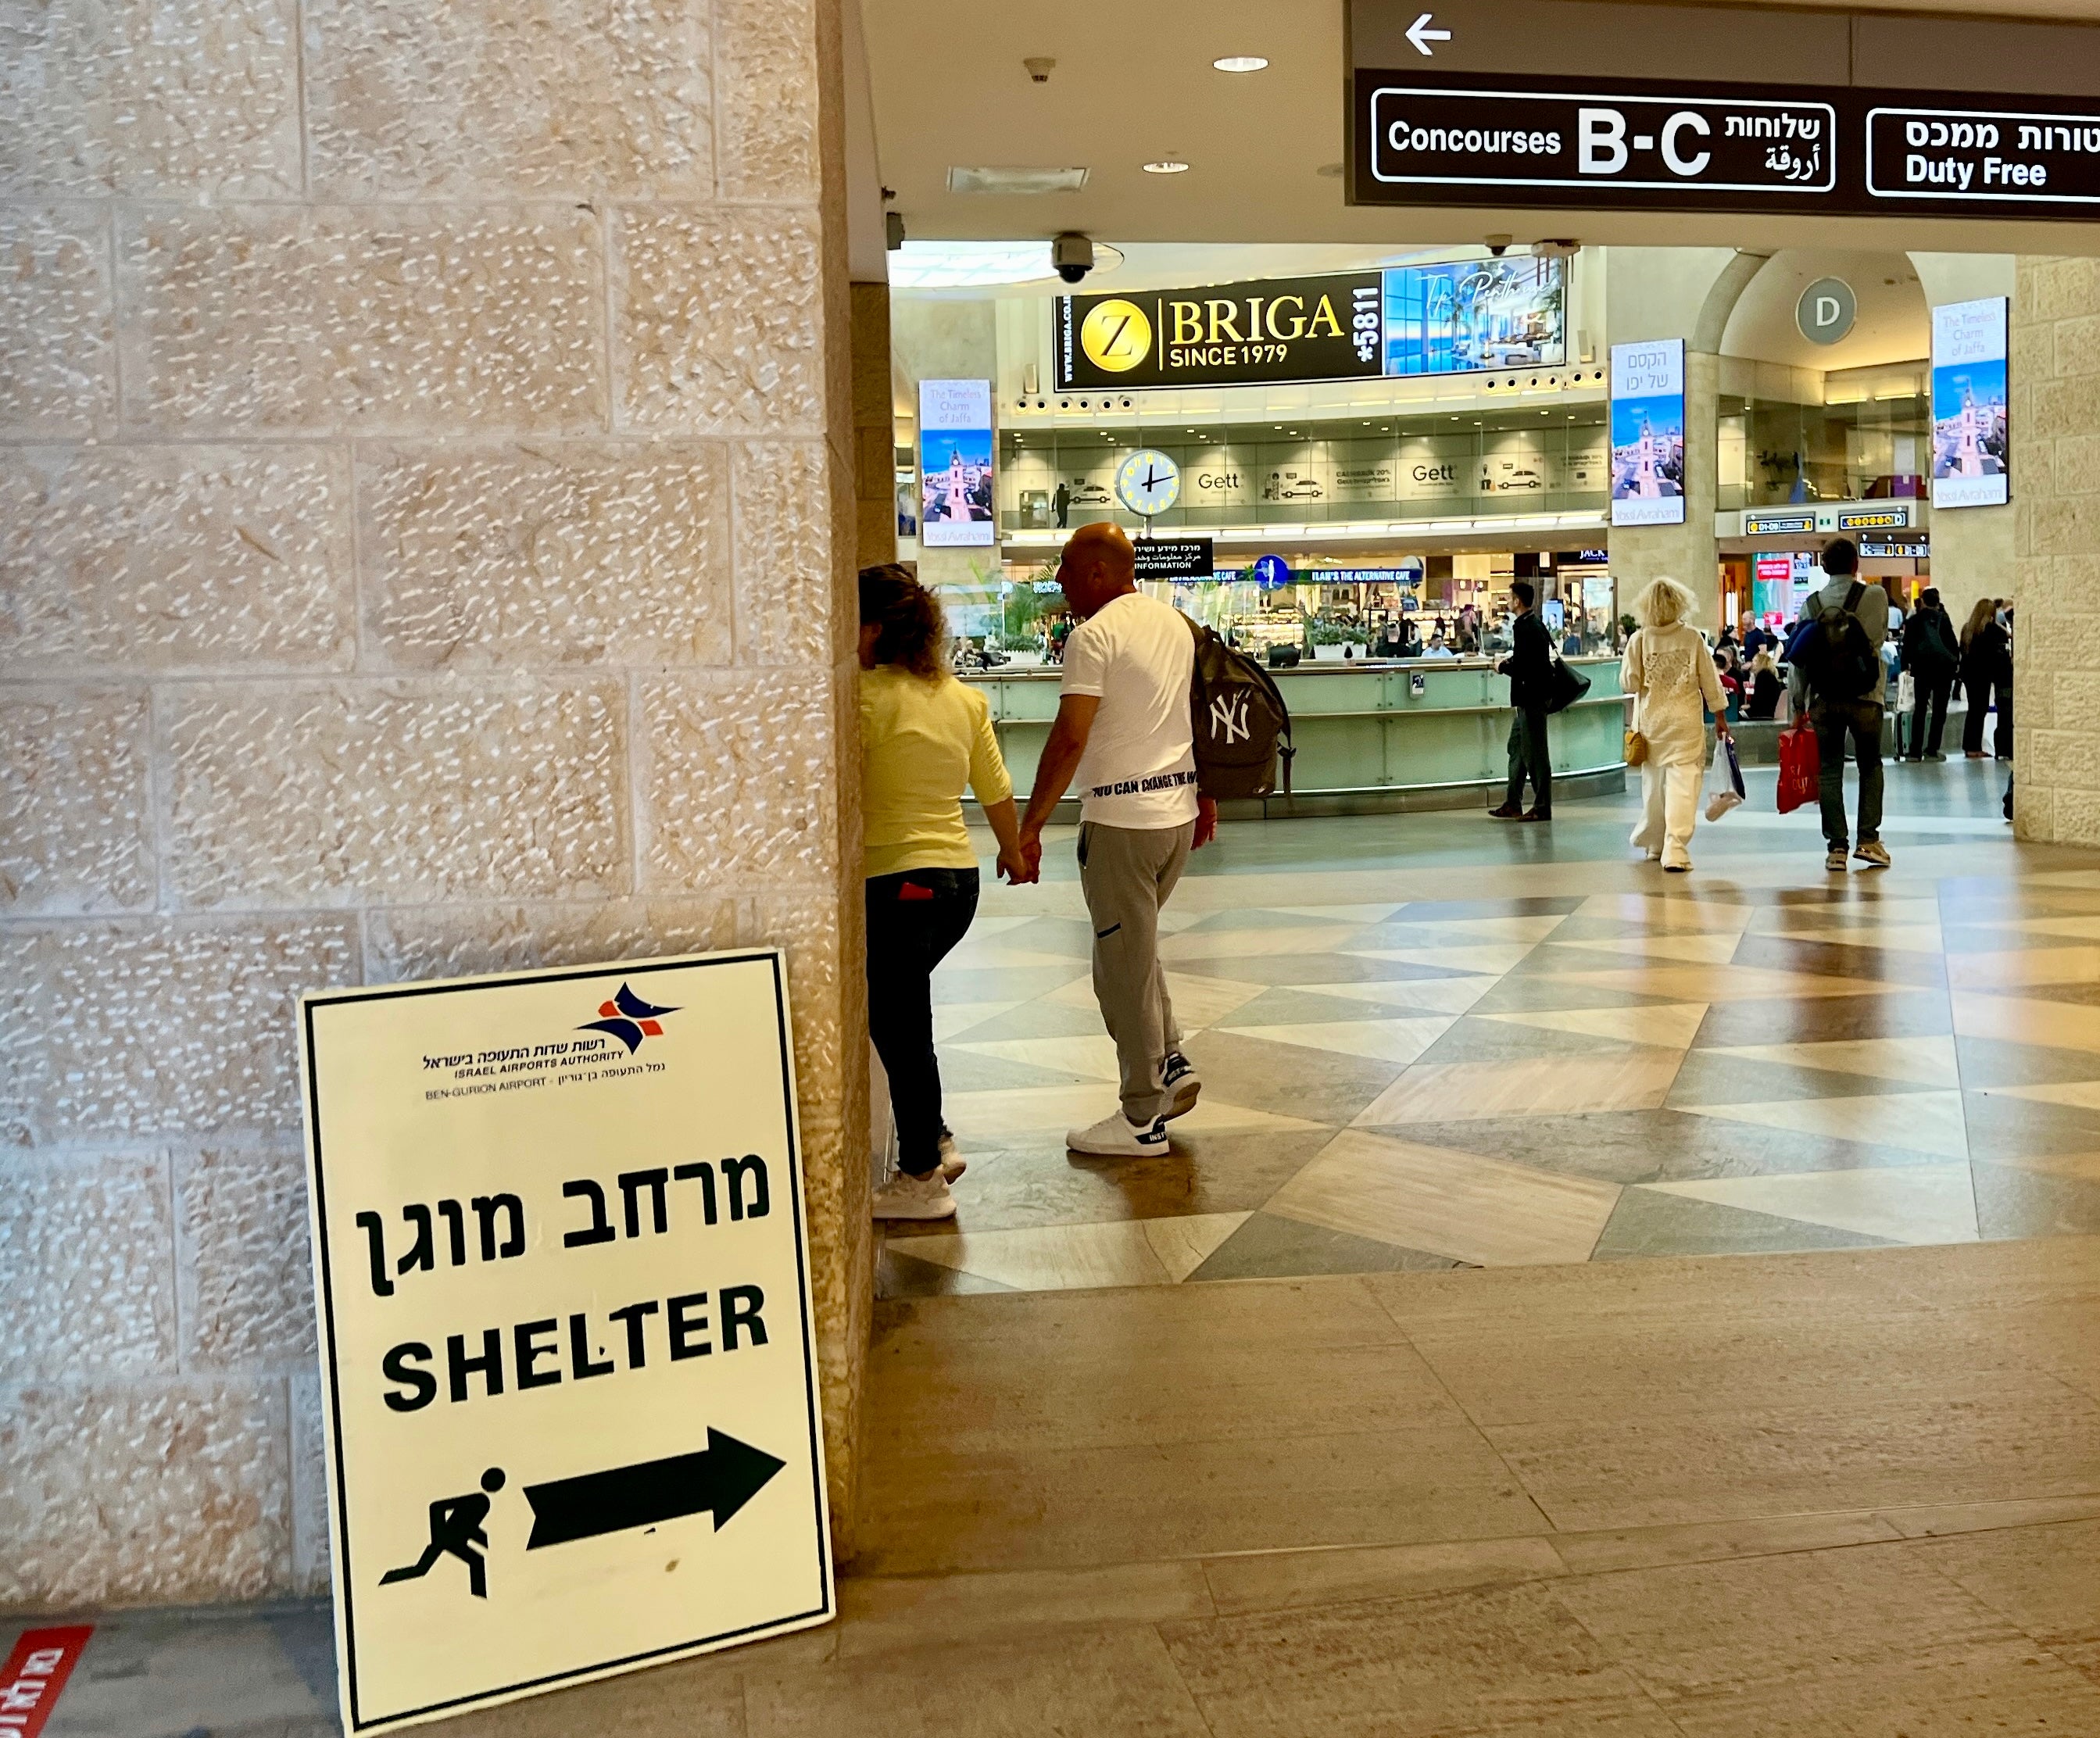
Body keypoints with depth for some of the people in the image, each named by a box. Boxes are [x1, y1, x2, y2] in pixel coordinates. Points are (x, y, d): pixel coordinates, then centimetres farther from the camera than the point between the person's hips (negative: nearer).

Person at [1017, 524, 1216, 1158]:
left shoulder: (1095, 636, -14)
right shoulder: (1175, 624, 12)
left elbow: (1070, 738, -21)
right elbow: (1197, 717, 18)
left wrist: (1031, 826, -19)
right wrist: (1206, 798, 26)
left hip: (1121, 821, -8)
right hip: (1179, 812, 8)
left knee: (1124, 966, 1)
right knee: (1136, 948, 23)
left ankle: (1142, 1120, 7)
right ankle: (1170, 1064, 18)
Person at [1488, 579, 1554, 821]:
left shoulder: (1525, 628, -19)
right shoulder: (1536, 624, 13)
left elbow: (1521, 667, -23)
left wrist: (1502, 667, -6)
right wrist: (1511, 662, 10)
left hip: (1531, 698, -11)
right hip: (1530, 698, 11)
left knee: (1534, 753, -4)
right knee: (1517, 748, 14)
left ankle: (1542, 807, 2)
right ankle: (1512, 804, 19)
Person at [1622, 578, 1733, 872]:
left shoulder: (1639, 640, -5)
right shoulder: (1693, 637, -5)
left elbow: (1629, 684, -5)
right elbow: (1710, 680, 1)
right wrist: (1720, 715, 11)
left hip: (1651, 721, 2)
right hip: (1686, 720, -2)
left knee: (1653, 781, 16)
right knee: (1683, 782, -5)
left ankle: (1655, 844, 29)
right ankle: (1675, 850, -15)